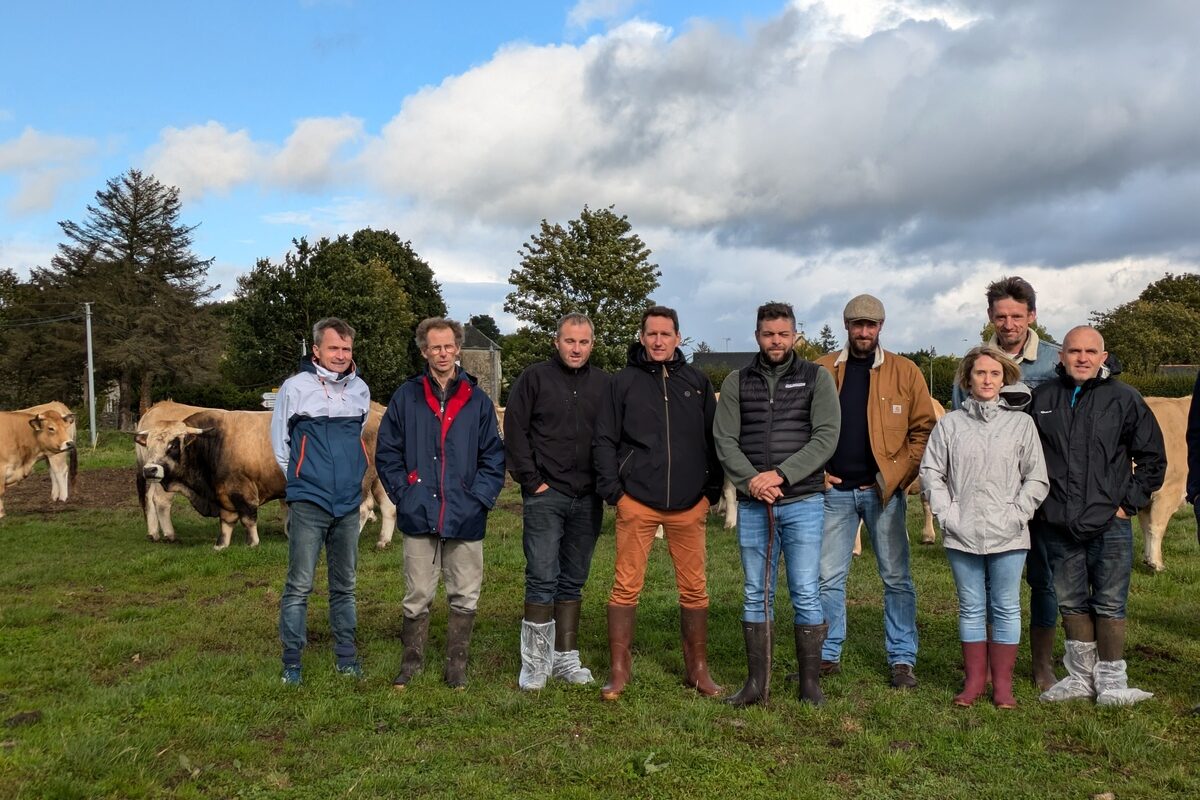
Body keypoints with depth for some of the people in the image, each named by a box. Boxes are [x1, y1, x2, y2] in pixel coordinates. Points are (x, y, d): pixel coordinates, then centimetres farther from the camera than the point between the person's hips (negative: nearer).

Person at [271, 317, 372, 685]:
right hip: (308, 502, -4)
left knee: (345, 585, 12)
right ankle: (291, 661, 10)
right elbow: (279, 440, 6)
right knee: (299, 586, -2)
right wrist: (300, 478, 9)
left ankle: (346, 656, 23)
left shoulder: (361, 390, 6)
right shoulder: (295, 387, -5)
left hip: (349, 504, 4)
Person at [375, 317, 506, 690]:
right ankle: (411, 660, 25)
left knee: (464, 597, 8)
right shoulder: (406, 397, 3)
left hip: (465, 519, 1)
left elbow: (493, 457, 5)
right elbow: (387, 452, 5)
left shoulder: (477, 400, 5)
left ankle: (457, 664, 23)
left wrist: (479, 498, -5)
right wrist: (403, 494, -4)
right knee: (417, 597, 9)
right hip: (418, 517, -1)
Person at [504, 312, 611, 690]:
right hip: (545, 496, -3)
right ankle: (535, 663, 7)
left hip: (587, 500, 3)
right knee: (542, 579, -4)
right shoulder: (534, 378, 0)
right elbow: (514, 432, -2)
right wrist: (532, 481, -7)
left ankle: (566, 659, 20)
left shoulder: (605, 384, 9)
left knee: (573, 582, 11)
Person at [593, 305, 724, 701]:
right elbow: (604, 441, 2)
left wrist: (713, 489, 5)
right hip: (636, 503, -2)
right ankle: (619, 669, 13)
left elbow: (714, 439, 12)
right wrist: (613, 489, -6)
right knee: (626, 586, 1)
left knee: (694, 588, 8)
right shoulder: (624, 381, 4)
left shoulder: (697, 382, 10)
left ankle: (698, 668, 21)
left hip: (689, 505, 2)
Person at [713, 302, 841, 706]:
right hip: (751, 505, 2)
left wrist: (780, 475, -16)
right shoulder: (736, 382, 9)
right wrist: (750, 481, -16)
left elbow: (826, 437, -6)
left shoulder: (817, 378, 4)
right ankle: (757, 683, 17)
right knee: (756, 594, 8)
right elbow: (725, 440, 1)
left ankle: (810, 684, 13)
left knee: (806, 594, 1)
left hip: (803, 502, -2)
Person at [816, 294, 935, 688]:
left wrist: (902, 475, -7)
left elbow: (924, 428, 2)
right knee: (828, 577, 6)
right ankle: (828, 655, 18)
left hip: (884, 490, -1)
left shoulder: (904, 371, 3)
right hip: (834, 490, 1)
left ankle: (902, 659, 16)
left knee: (896, 577, 6)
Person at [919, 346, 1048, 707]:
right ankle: (974, 679, 21)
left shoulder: (1021, 422, 2)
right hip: (962, 536, 1)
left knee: (1006, 608, 7)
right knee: (971, 608, 10)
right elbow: (931, 472, 4)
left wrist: (1016, 514, -7)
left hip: (1008, 537, -1)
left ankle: (1003, 683, 18)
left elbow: (1037, 479, 2)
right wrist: (946, 513, -5)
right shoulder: (950, 423, 3)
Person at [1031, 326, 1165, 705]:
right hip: (1057, 527, 3)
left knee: (1110, 606, 4)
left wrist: (1129, 503, -1)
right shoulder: (1042, 398, 6)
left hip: (1109, 525, -3)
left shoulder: (1125, 399, -2)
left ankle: (1111, 683, 15)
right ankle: (1081, 675, 25)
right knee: (1071, 603, 12)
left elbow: (1153, 458, 5)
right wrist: (1036, 503, 8)